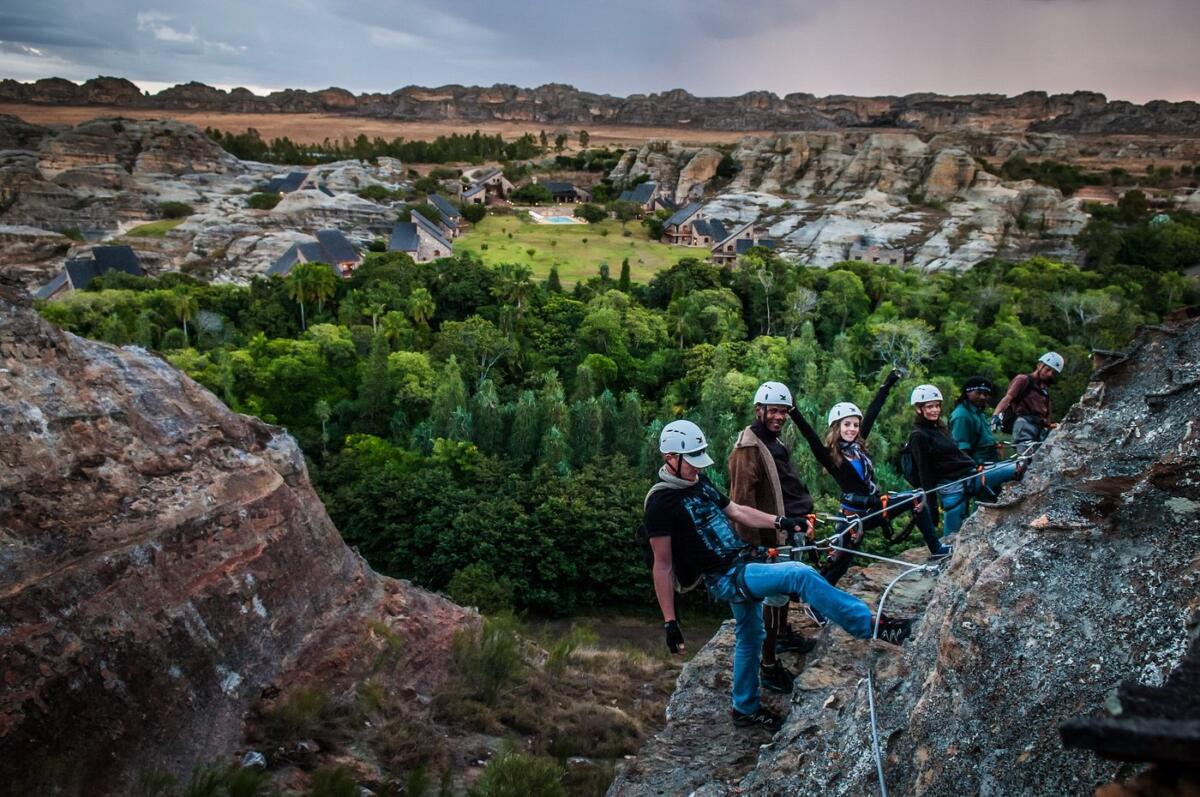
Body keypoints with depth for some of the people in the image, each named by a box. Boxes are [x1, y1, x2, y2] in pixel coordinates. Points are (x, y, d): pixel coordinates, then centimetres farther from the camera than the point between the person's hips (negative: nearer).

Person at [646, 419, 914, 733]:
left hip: (743, 566, 9)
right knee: (800, 574, -23)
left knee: (749, 636, 22)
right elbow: (663, 566, -15)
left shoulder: (698, 482, 7)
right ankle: (872, 624, -19)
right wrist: (670, 621, -14)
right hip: (726, 578, -9)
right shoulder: (662, 501, -17)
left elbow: (735, 510, 18)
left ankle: (745, 709, 41)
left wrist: (780, 522, 10)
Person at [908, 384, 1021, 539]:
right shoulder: (918, 436, -12)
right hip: (952, 488, -8)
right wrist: (932, 507, -14)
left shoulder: (939, 428, 14)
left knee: (1017, 469, -2)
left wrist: (976, 468, 9)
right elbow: (925, 474, -13)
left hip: (970, 475, 8)